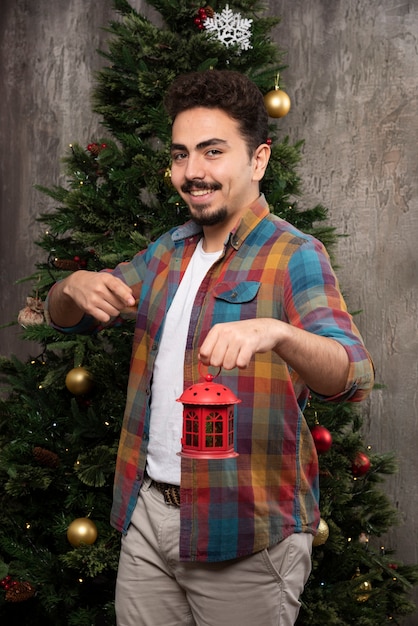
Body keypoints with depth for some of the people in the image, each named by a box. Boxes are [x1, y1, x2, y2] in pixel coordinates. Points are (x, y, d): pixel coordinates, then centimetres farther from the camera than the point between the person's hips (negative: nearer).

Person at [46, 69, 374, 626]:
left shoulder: (294, 256, -11)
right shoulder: (169, 250, 10)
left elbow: (355, 377, -25)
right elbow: (64, 318, 15)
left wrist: (275, 332, -46)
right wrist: (75, 287, -9)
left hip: (246, 537, -5)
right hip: (147, 510, 6)